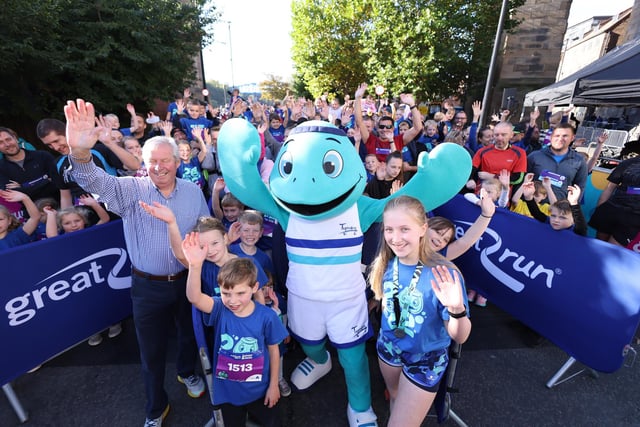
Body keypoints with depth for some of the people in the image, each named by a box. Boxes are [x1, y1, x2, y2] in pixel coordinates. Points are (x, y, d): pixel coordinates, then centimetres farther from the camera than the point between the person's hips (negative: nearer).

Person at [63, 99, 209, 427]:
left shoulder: (193, 191, -2)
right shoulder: (131, 189, -9)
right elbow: (98, 182, -29)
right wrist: (80, 152, -48)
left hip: (187, 280, 2)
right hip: (148, 287, -1)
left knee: (190, 334, 23)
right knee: (152, 351, 15)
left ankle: (188, 372, 55)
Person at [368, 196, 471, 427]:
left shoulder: (443, 274, -30)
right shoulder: (386, 264, -16)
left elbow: (459, 337, -26)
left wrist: (457, 310, -43)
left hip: (426, 358, -4)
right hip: (388, 347, 4)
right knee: (395, 400, 30)